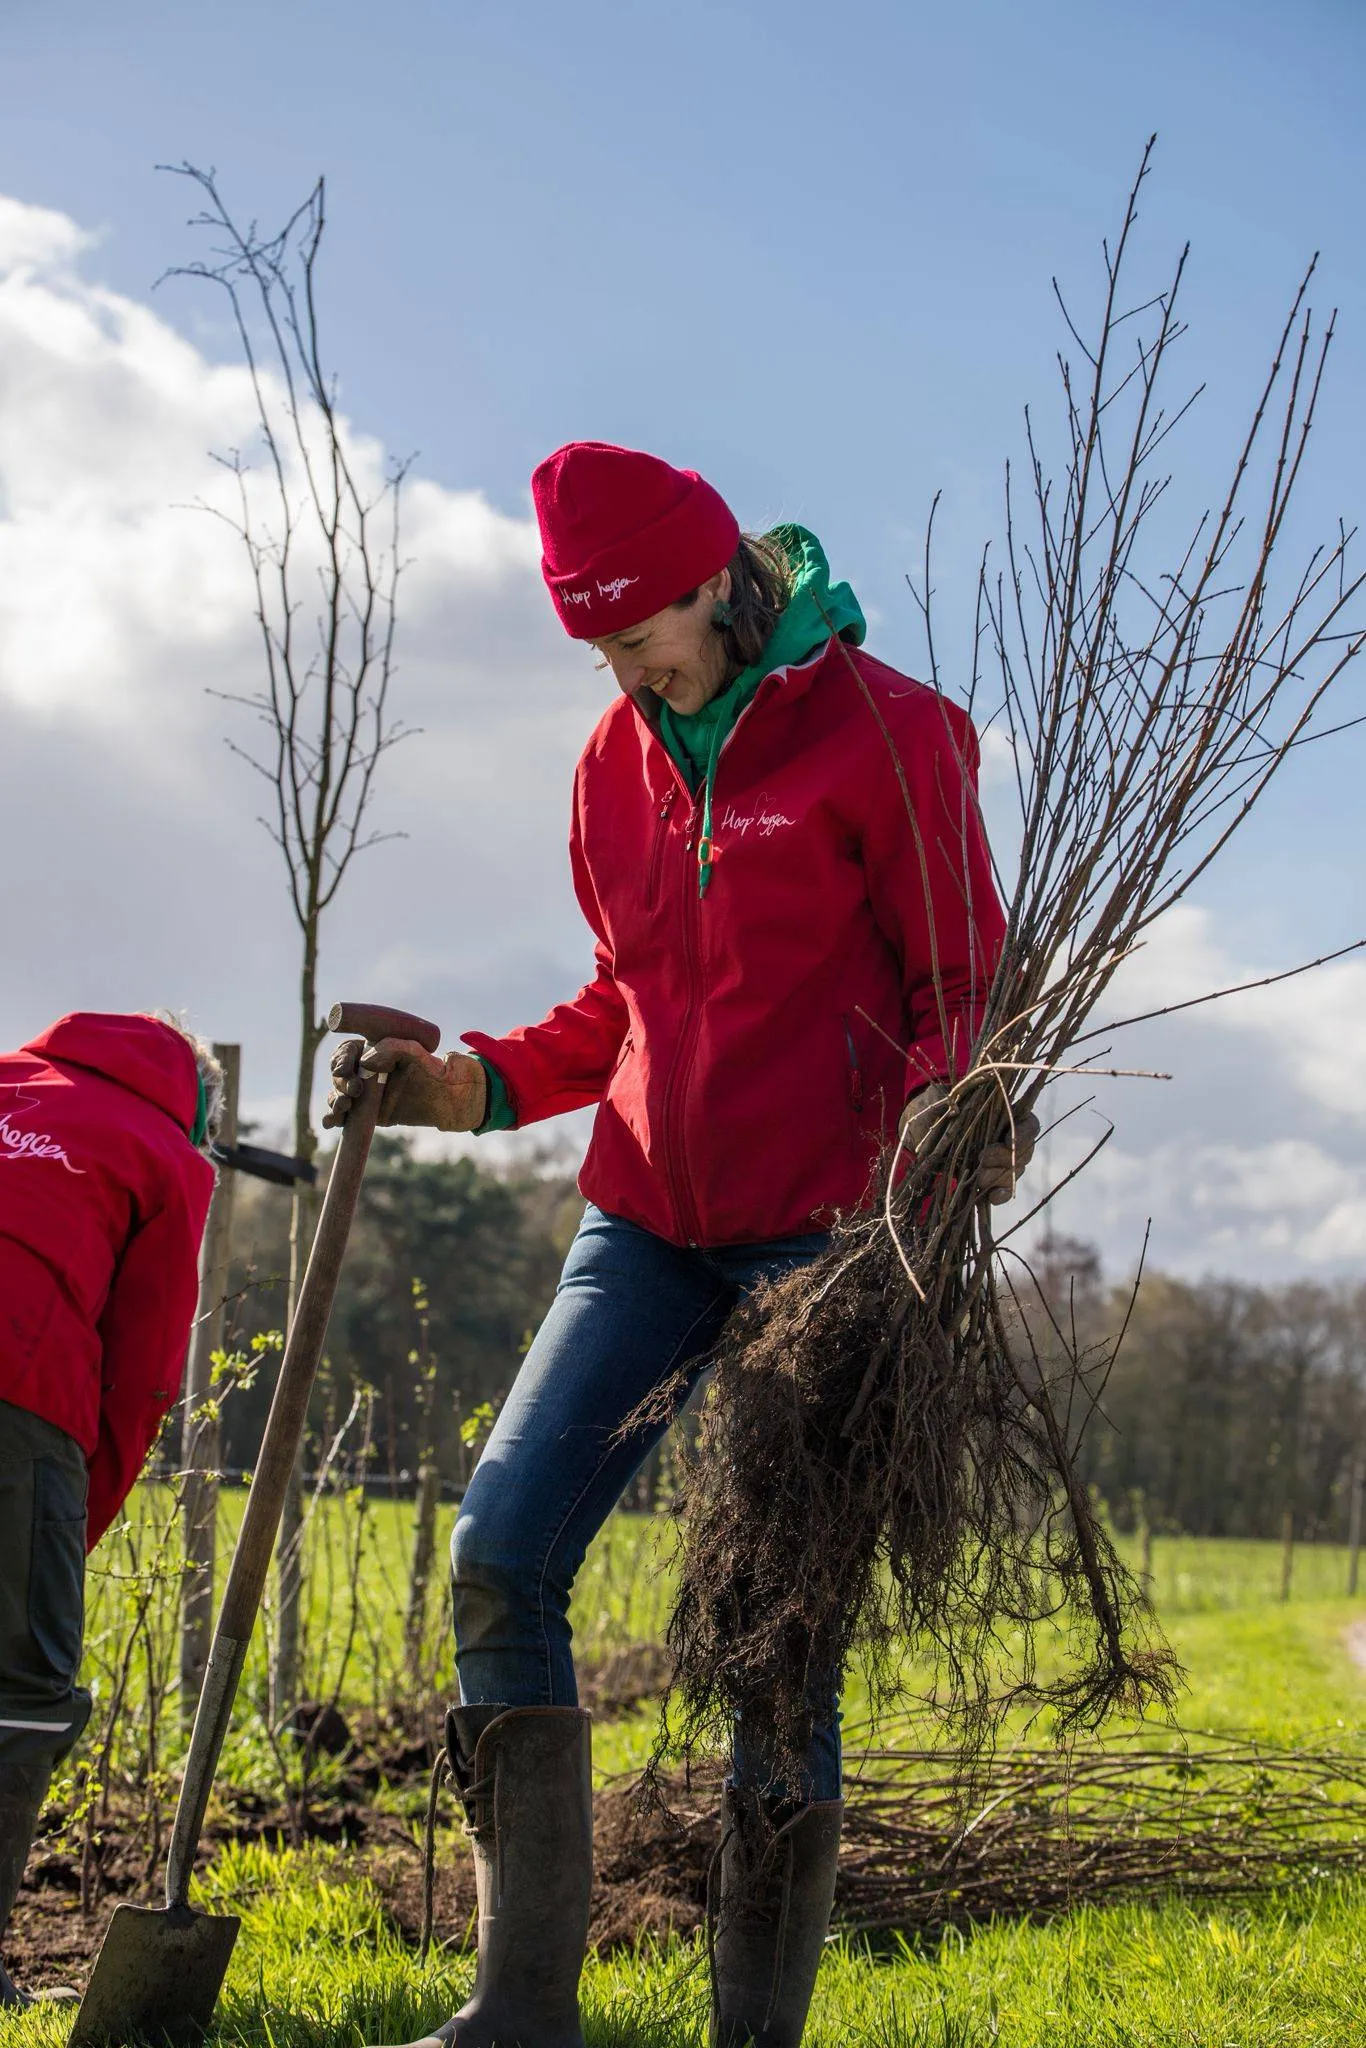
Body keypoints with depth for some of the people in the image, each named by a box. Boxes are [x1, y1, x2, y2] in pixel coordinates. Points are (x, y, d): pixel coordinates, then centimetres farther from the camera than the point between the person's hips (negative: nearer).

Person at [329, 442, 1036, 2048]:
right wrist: (469, 1086, 7)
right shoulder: (619, 758, 14)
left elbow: (964, 987, -3)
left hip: (826, 1222, -6)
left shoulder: (884, 732, -5)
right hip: (651, 1216, 6)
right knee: (498, 1552, -8)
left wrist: (947, 1116, -24)